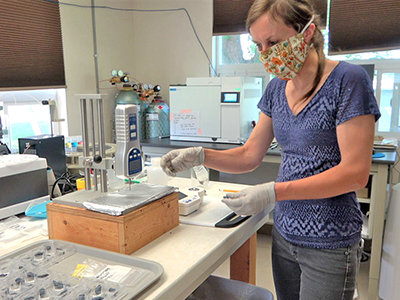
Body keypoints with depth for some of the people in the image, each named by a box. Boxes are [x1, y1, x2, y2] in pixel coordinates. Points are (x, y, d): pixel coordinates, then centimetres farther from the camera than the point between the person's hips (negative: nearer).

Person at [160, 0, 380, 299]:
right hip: (285, 234, 6)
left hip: (329, 245, -5)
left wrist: (273, 192, -26)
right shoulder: (277, 88, 5)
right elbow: (249, 156, 7)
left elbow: (355, 172, -19)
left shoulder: (347, 80, -15)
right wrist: (199, 155, -10)